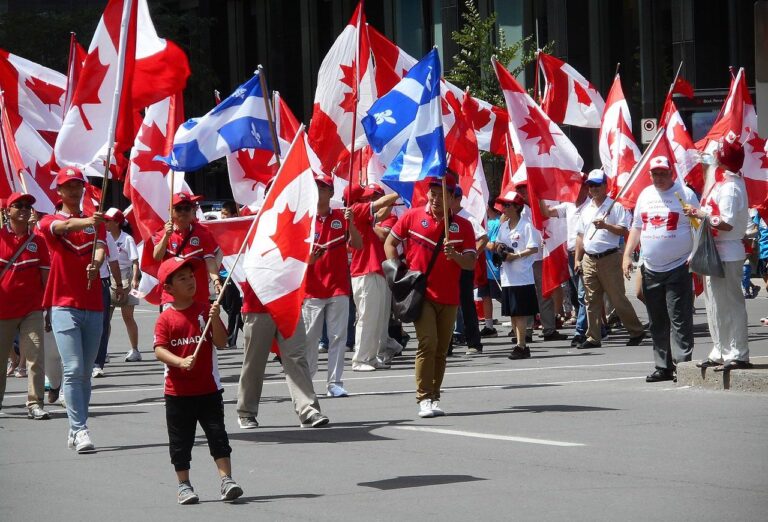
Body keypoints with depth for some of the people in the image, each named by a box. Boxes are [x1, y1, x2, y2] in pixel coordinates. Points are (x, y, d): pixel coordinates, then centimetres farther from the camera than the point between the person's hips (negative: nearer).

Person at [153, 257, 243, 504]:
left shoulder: (205, 310, 1)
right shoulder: (166, 318, -3)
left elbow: (221, 343, -4)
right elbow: (159, 350, -11)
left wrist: (215, 319, -19)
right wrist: (181, 362, -28)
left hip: (208, 388, 0)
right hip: (178, 391, 0)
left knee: (217, 434, -4)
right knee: (180, 440, 7)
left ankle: (226, 480, -4)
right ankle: (184, 485, 18)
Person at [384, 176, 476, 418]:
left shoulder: (462, 225, 1)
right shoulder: (412, 216, 0)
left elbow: (471, 262, -2)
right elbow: (390, 243, 9)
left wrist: (455, 255, -23)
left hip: (449, 297, 3)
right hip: (420, 293, -3)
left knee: (441, 349, 8)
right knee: (428, 343, -15)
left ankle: (434, 397, 18)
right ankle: (425, 399, -12)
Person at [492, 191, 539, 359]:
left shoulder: (526, 225, -8)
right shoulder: (503, 226, 13)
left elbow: (534, 248, -12)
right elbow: (497, 245, 21)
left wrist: (516, 255, -18)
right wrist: (498, 248, -1)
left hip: (522, 276, -7)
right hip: (507, 276, 7)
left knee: (520, 313, -8)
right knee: (512, 313, 9)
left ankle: (521, 346, -6)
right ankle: (521, 345, 15)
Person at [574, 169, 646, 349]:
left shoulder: (615, 206, -2)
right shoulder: (586, 209, 15)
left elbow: (624, 231, -7)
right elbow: (580, 235, 18)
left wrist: (606, 226, -21)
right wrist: (577, 259, 12)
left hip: (609, 258, -5)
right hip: (589, 259, 5)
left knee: (618, 298, -2)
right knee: (591, 300, 5)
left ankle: (636, 331, 10)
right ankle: (593, 338, 8)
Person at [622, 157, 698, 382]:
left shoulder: (685, 194, -2)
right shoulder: (645, 195, 15)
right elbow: (636, 227, 20)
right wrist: (627, 255, 11)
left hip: (678, 269, -6)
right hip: (651, 270, 6)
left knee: (679, 320, -9)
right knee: (657, 323, 8)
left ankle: (682, 364, -10)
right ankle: (663, 367, 14)